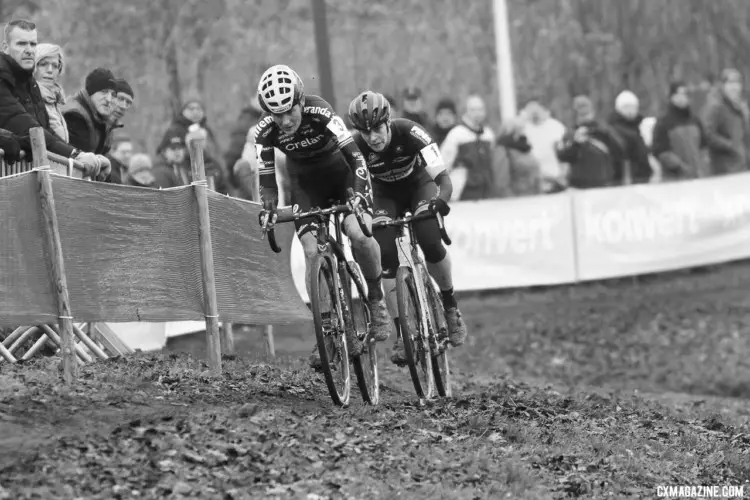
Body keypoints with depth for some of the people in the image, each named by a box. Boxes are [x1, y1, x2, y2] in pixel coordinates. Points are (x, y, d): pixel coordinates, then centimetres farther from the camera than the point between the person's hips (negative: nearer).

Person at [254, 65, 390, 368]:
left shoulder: (319, 113, -30)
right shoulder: (265, 132, -20)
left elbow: (355, 155, -32)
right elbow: (267, 180, -7)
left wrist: (358, 196, -43)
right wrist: (268, 214, -19)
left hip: (341, 172, -3)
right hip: (306, 183, 3)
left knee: (359, 234, -28)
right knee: (312, 253, -15)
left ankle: (376, 300, -4)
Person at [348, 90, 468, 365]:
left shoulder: (409, 133, -33)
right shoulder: (356, 145, -28)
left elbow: (443, 177, -36)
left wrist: (440, 200, -57)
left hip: (418, 185, -2)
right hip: (385, 194, 2)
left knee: (430, 244, -26)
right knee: (386, 256, -19)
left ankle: (450, 306, 0)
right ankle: (401, 334, -12)